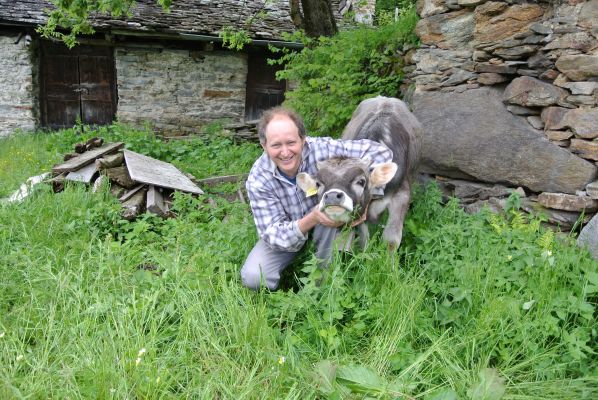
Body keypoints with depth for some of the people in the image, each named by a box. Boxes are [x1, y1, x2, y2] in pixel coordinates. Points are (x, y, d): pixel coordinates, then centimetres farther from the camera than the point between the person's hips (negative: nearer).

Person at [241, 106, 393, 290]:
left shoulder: (321, 149, -30)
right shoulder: (257, 180, -26)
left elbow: (380, 151, -27)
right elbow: (273, 235, -26)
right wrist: (312, 219, -44)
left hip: (327, 231, 1)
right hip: (287, 232, -1)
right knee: (253, 277, -22)